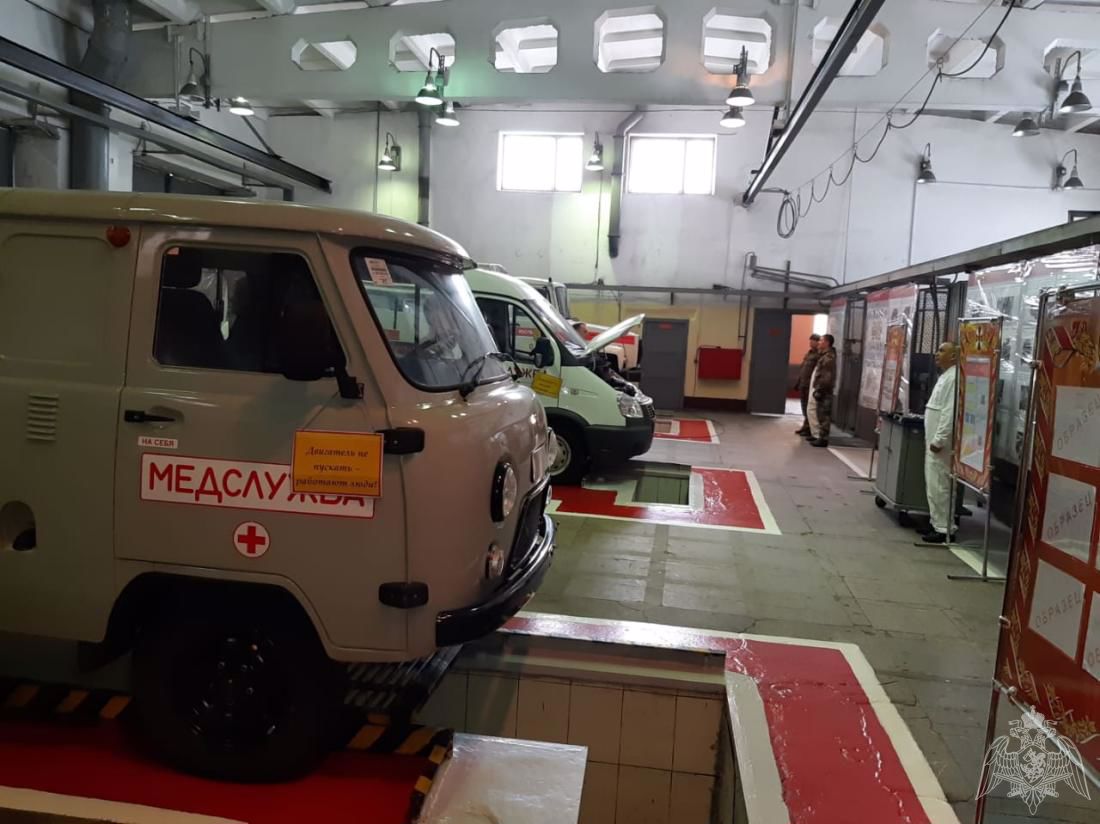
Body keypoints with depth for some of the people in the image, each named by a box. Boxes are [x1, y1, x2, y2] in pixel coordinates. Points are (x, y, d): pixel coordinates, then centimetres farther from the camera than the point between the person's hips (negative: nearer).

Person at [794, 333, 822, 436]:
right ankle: (806, 426, 23)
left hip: (811, 385, -9)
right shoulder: (808, 353, 18)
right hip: (803, 385, 9)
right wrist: (798, 383, 20)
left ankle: (810, 428, 1)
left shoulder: (819, 354, -11)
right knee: (805, 407, 14)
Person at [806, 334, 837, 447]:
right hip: (816, 389, 11)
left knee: (823, 415, -5)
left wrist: (819, 390, -23)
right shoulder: (824, 355, 16)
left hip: (822, 391, -11)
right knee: (811, 410, 17)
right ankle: (817, 435, 25)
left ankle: (823, 439, -1)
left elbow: (827, 377, -22)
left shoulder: (829, 357, -16)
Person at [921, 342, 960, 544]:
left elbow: (950, 412, -23)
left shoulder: (954, 377, -17)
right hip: (934, 439, 11)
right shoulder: (945, 376, 17)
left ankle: (944, 530, 0)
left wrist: (939, 440, -22)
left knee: (939, 486, -6)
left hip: (941, 442, -11)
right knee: (933, 484, 16)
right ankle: (936, 523, 25)